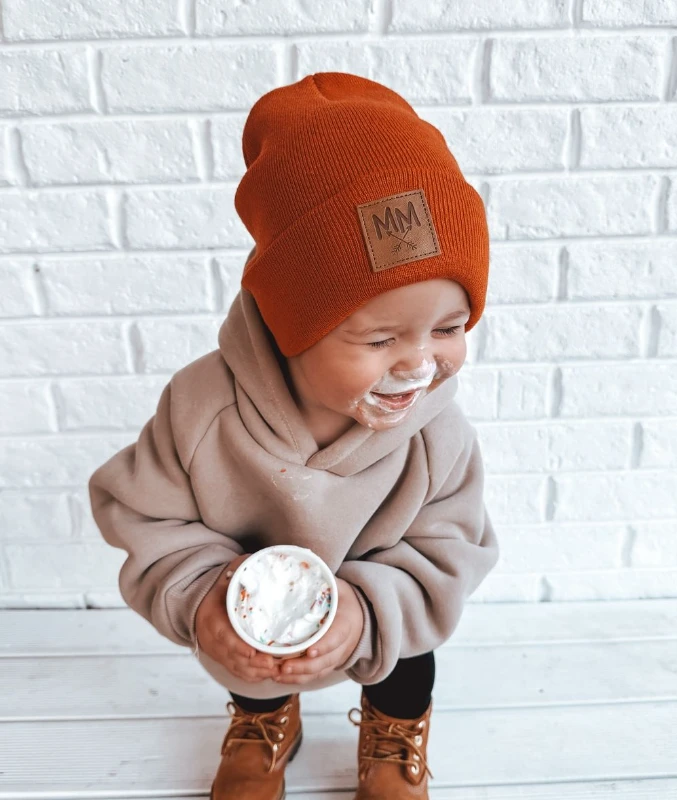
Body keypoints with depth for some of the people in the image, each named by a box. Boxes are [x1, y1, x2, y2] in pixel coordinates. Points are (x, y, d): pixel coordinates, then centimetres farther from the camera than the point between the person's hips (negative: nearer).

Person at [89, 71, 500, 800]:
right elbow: (143, 515, -23)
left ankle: (396, 734, 71)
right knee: (250, 683, 35)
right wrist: (197, 596, -39)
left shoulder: (438, 436, -34)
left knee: (406, 684, 32)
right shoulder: (202, 407, -38)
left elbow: (447, 556, -23)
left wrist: (369, 608, -40)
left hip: (385, 636, 0)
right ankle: (264, 724, 74)